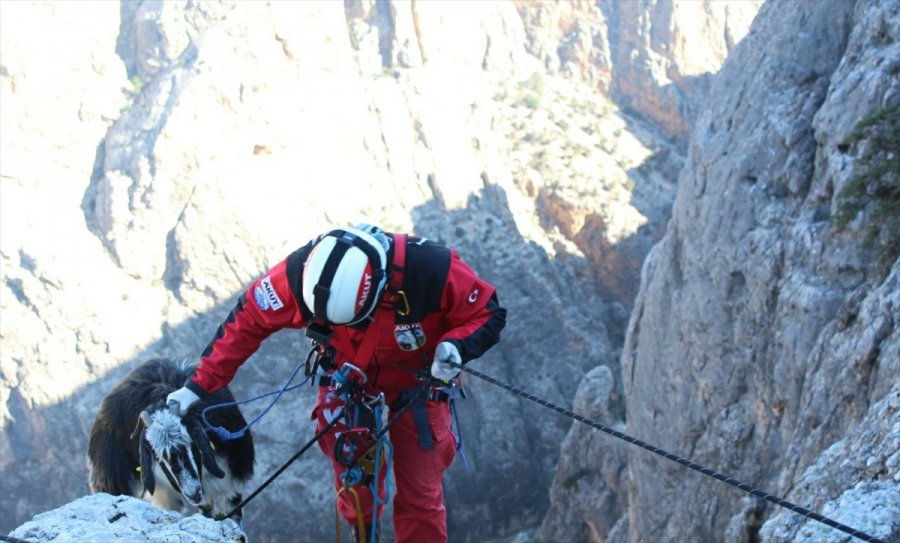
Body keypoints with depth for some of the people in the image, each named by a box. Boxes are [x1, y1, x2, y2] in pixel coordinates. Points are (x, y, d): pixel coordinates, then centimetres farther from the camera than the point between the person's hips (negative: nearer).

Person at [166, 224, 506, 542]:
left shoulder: (432, 269, -38)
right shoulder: (302, 272, -33)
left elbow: (487, 314, -21)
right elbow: (248, 321, -17)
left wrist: (456, 347, -42)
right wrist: (200, 385, -17)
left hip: (416, 382, -1)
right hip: (346, 379, 2)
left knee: (420, 493, -1)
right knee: (353, 482, 2)